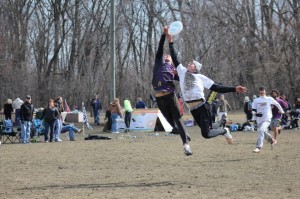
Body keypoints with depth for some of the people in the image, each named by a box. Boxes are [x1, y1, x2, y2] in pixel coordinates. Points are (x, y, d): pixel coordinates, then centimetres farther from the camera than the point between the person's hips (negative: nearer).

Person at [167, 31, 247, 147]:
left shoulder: (200, 77, 5)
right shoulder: (182, 71, 14)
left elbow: (216, 88, 3)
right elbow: (175, 59, 16)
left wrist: (234, 89, -5)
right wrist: (171, 43, 11)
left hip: (202, 106, -4)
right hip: (193, 109, 4)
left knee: (206, 134, -13)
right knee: (206, 132, 3)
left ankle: (224, 131, 17)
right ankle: (223, 131, 34)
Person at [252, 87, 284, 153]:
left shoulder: (269, 99, 2)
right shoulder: (256, 100, 8)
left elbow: (277, 104, 17)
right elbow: (253, 110, 9)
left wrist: (281, 110, 27)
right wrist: (256, 113, -12)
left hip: (267, 119, -5)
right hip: (259, 119, 5)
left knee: (261, 130, -26)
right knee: (264, 133, 16)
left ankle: (259, 147, -29)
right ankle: (272, 141, 47)